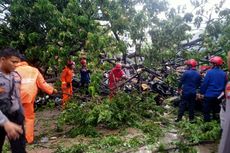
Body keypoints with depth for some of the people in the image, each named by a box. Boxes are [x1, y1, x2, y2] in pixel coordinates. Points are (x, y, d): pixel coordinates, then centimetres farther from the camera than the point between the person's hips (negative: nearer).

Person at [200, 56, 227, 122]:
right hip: (218, 96, 5)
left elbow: (204, 83, -14)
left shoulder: (210, 72, -16)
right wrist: (222, 93, 21)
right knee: (216, 109, 19)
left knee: (206, 110, 6)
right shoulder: (224, 73, -1)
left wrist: (202, 92, -2)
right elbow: (225, 85, 8)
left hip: (209, 95, -5)